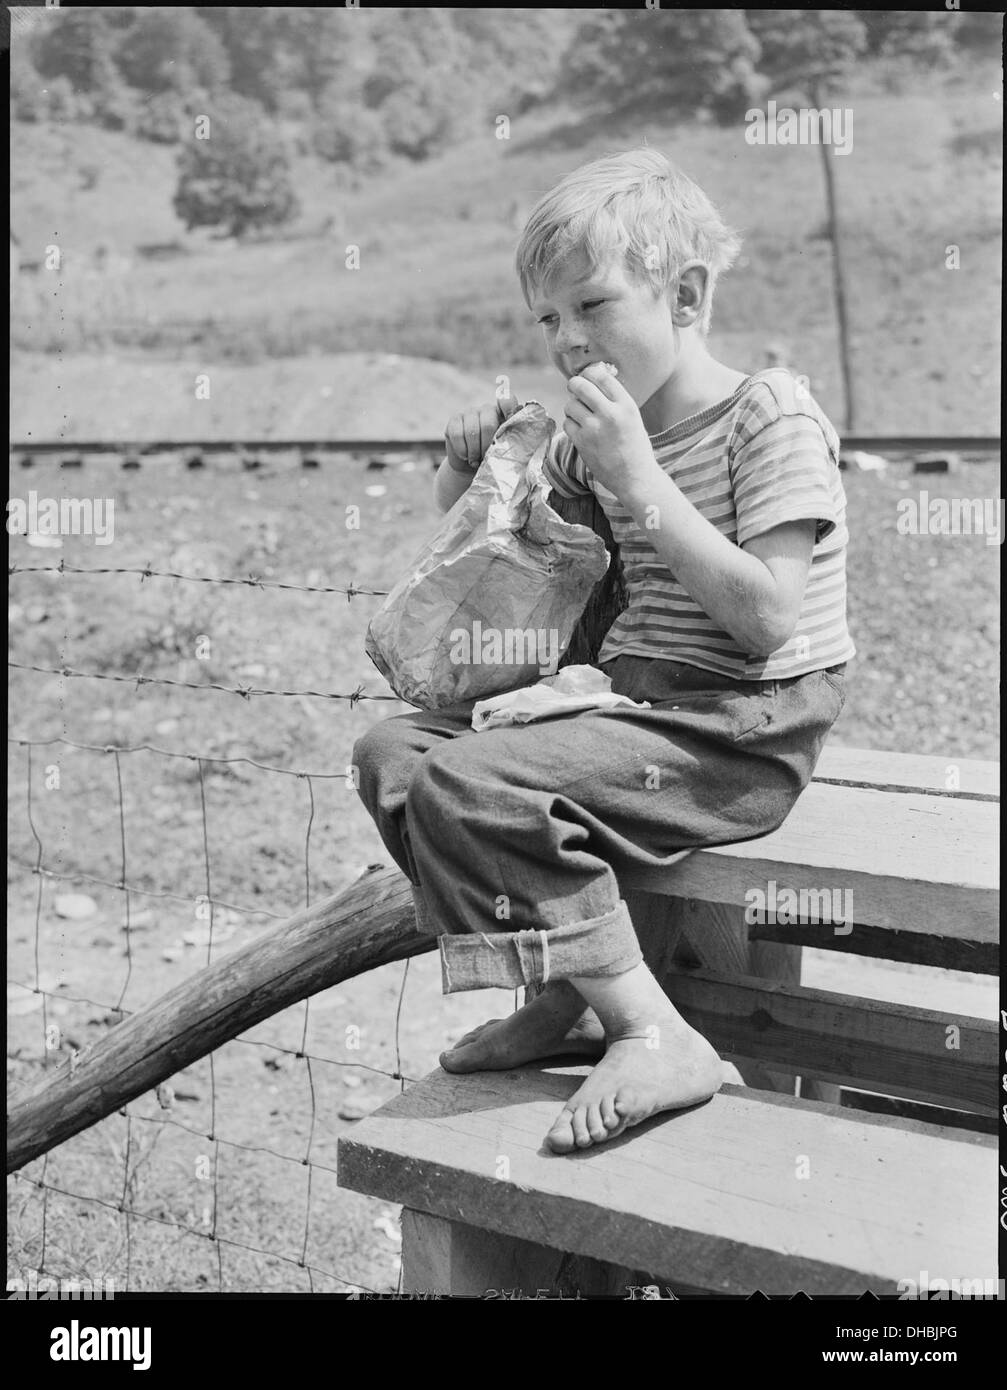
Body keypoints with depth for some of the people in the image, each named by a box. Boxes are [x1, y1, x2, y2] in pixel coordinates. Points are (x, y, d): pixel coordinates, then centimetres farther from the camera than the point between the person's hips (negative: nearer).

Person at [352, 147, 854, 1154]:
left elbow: (768, 619, -22)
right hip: (633, 698, 9)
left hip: (738, 736, -9)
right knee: (392, 752, 3)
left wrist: (639, 478, -23)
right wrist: (467, 469, 4)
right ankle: (572, 1000, 0)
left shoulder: (771, 418, -10)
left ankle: (653, 1036, -15)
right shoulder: (600, 433, 12)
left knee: (465, 787, -24)